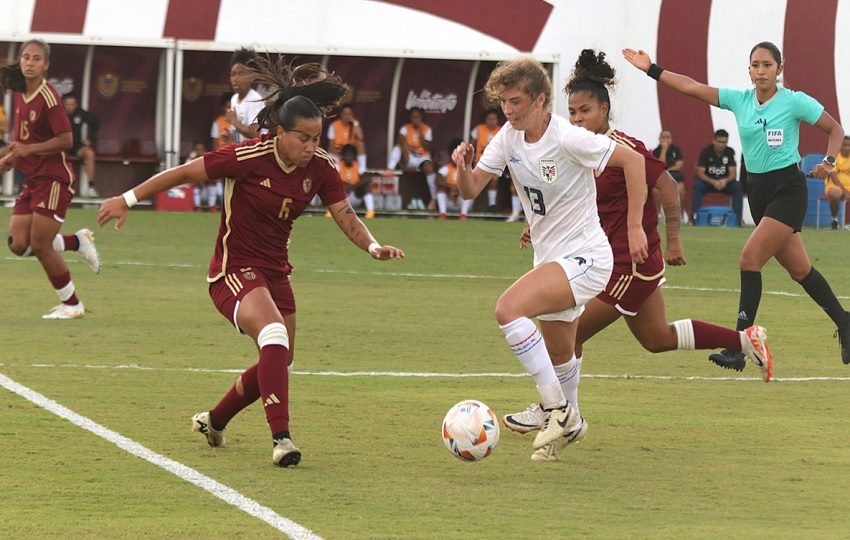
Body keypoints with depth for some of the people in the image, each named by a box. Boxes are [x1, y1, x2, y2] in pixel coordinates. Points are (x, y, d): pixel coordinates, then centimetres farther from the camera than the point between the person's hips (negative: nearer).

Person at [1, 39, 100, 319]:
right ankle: (77, 242, 21)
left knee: (40, 246, -6)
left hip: (53, 178, -8)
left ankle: (72, 304, 11)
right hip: (33, 179, 8)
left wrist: (28, 149, -24)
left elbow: (65, 140, -19)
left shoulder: (47, 97, -17)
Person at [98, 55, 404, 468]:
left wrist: (373, 247, -22)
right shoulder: (249, 157, -22)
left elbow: (346, 218, -2)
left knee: (278, 363, 12)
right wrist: (128, 199, -11)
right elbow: (184, 173, -14)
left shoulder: (320, 168, -6)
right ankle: (280, 438, -31)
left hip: (275, 271, 7)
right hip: (234, 270, -7)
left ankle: (214, 420, 38)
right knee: (274, 335, -31)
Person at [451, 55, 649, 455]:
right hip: (550, 256, 8)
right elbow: (470, 190, 4)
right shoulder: (508, 138, 1)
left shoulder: (568, 139, -20)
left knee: (508, 307, -26)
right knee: (558, 351, 18)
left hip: (585, 258, -8)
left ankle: (557, 409, -18)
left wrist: (635, 227, -16)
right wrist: (462, 167, -19)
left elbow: (633, 161, -15)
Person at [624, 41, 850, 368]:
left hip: (788, 190, -6)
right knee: (799, 269, 12)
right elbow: (691, 87, 1)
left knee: (750, 259, -17)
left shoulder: (794, 102, -9)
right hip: (758, 191, 6)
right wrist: (652, 70, -4)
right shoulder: (739, 100, 3)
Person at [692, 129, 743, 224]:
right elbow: (700, 173, -18)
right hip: (707, 181, -2)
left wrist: (725, 181, -34)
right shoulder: (706, 151, -13)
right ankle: (695, 215, -31)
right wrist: (713, 182, -35)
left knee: (738, 186, -26)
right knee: (698, 185, -33)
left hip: (724, 182, 2)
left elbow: (733, 174, -11)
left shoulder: (730, 152, -7)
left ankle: (737, 217, -24)